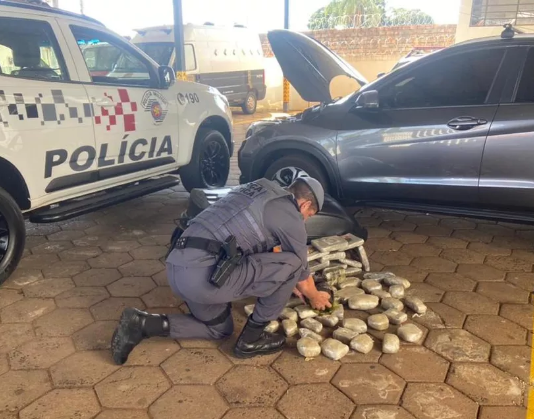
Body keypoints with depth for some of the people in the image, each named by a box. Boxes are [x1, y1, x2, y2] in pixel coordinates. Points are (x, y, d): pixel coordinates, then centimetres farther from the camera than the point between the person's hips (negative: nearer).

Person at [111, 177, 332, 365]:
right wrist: (316, 298, 36)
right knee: (292, 265, 0)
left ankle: (142, 324, 14)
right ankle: (251, 338, 12)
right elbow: (302, 272, 14)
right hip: (206, 274, -9)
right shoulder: (291, 216, 2)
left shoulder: (259, 189, 26)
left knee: (220, 329, 30)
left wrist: (288, 285, 45)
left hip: (177, 267, 9)